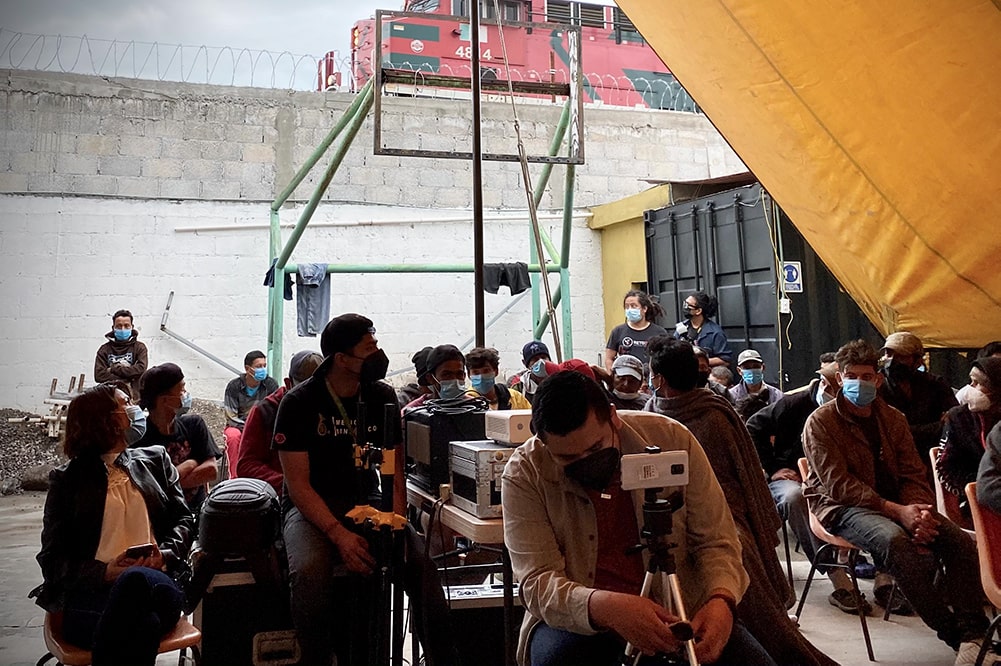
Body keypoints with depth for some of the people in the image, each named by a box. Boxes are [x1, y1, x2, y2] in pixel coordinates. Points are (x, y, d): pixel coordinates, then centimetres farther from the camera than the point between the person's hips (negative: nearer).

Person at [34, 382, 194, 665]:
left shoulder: (155, 459, 22)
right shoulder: (66, 479, 14)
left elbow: (184, 519, 17)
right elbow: (52, 559, 8)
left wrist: (167, 554, -6)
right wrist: (105, 572, -11)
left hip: (155, 581, 2)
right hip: (89, 593, -2)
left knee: (135, 579, -38)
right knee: (145, 623, -38)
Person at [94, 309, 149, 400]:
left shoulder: (139, 347, 11)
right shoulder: (104, 349, 13)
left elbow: (141, 369, -6)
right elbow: (99, 375, 2)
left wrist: (113, 369, -1)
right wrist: (127, 379, -4)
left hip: (133, 397, -1)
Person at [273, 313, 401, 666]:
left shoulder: (383, 396, 4)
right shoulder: (299, 402, -7)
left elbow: (394, 471, 5)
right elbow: (298, 484, -11)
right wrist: (339, 534, -26)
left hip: (366, 501, 3)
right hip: (311, 506, -3)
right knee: (310, 570, -35)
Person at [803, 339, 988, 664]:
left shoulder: (892, 418, 11)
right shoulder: (821, 422, -7)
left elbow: (913, 474, 9)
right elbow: (838, 485, -15)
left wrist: (918, 512, -14)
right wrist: (896, 511, -24)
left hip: (895, 504, 6)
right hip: (842, 508, -6)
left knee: (960, 540, -19)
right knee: (894, 539, -35)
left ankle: (974, 632, -11)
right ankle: (953, 633, -21)